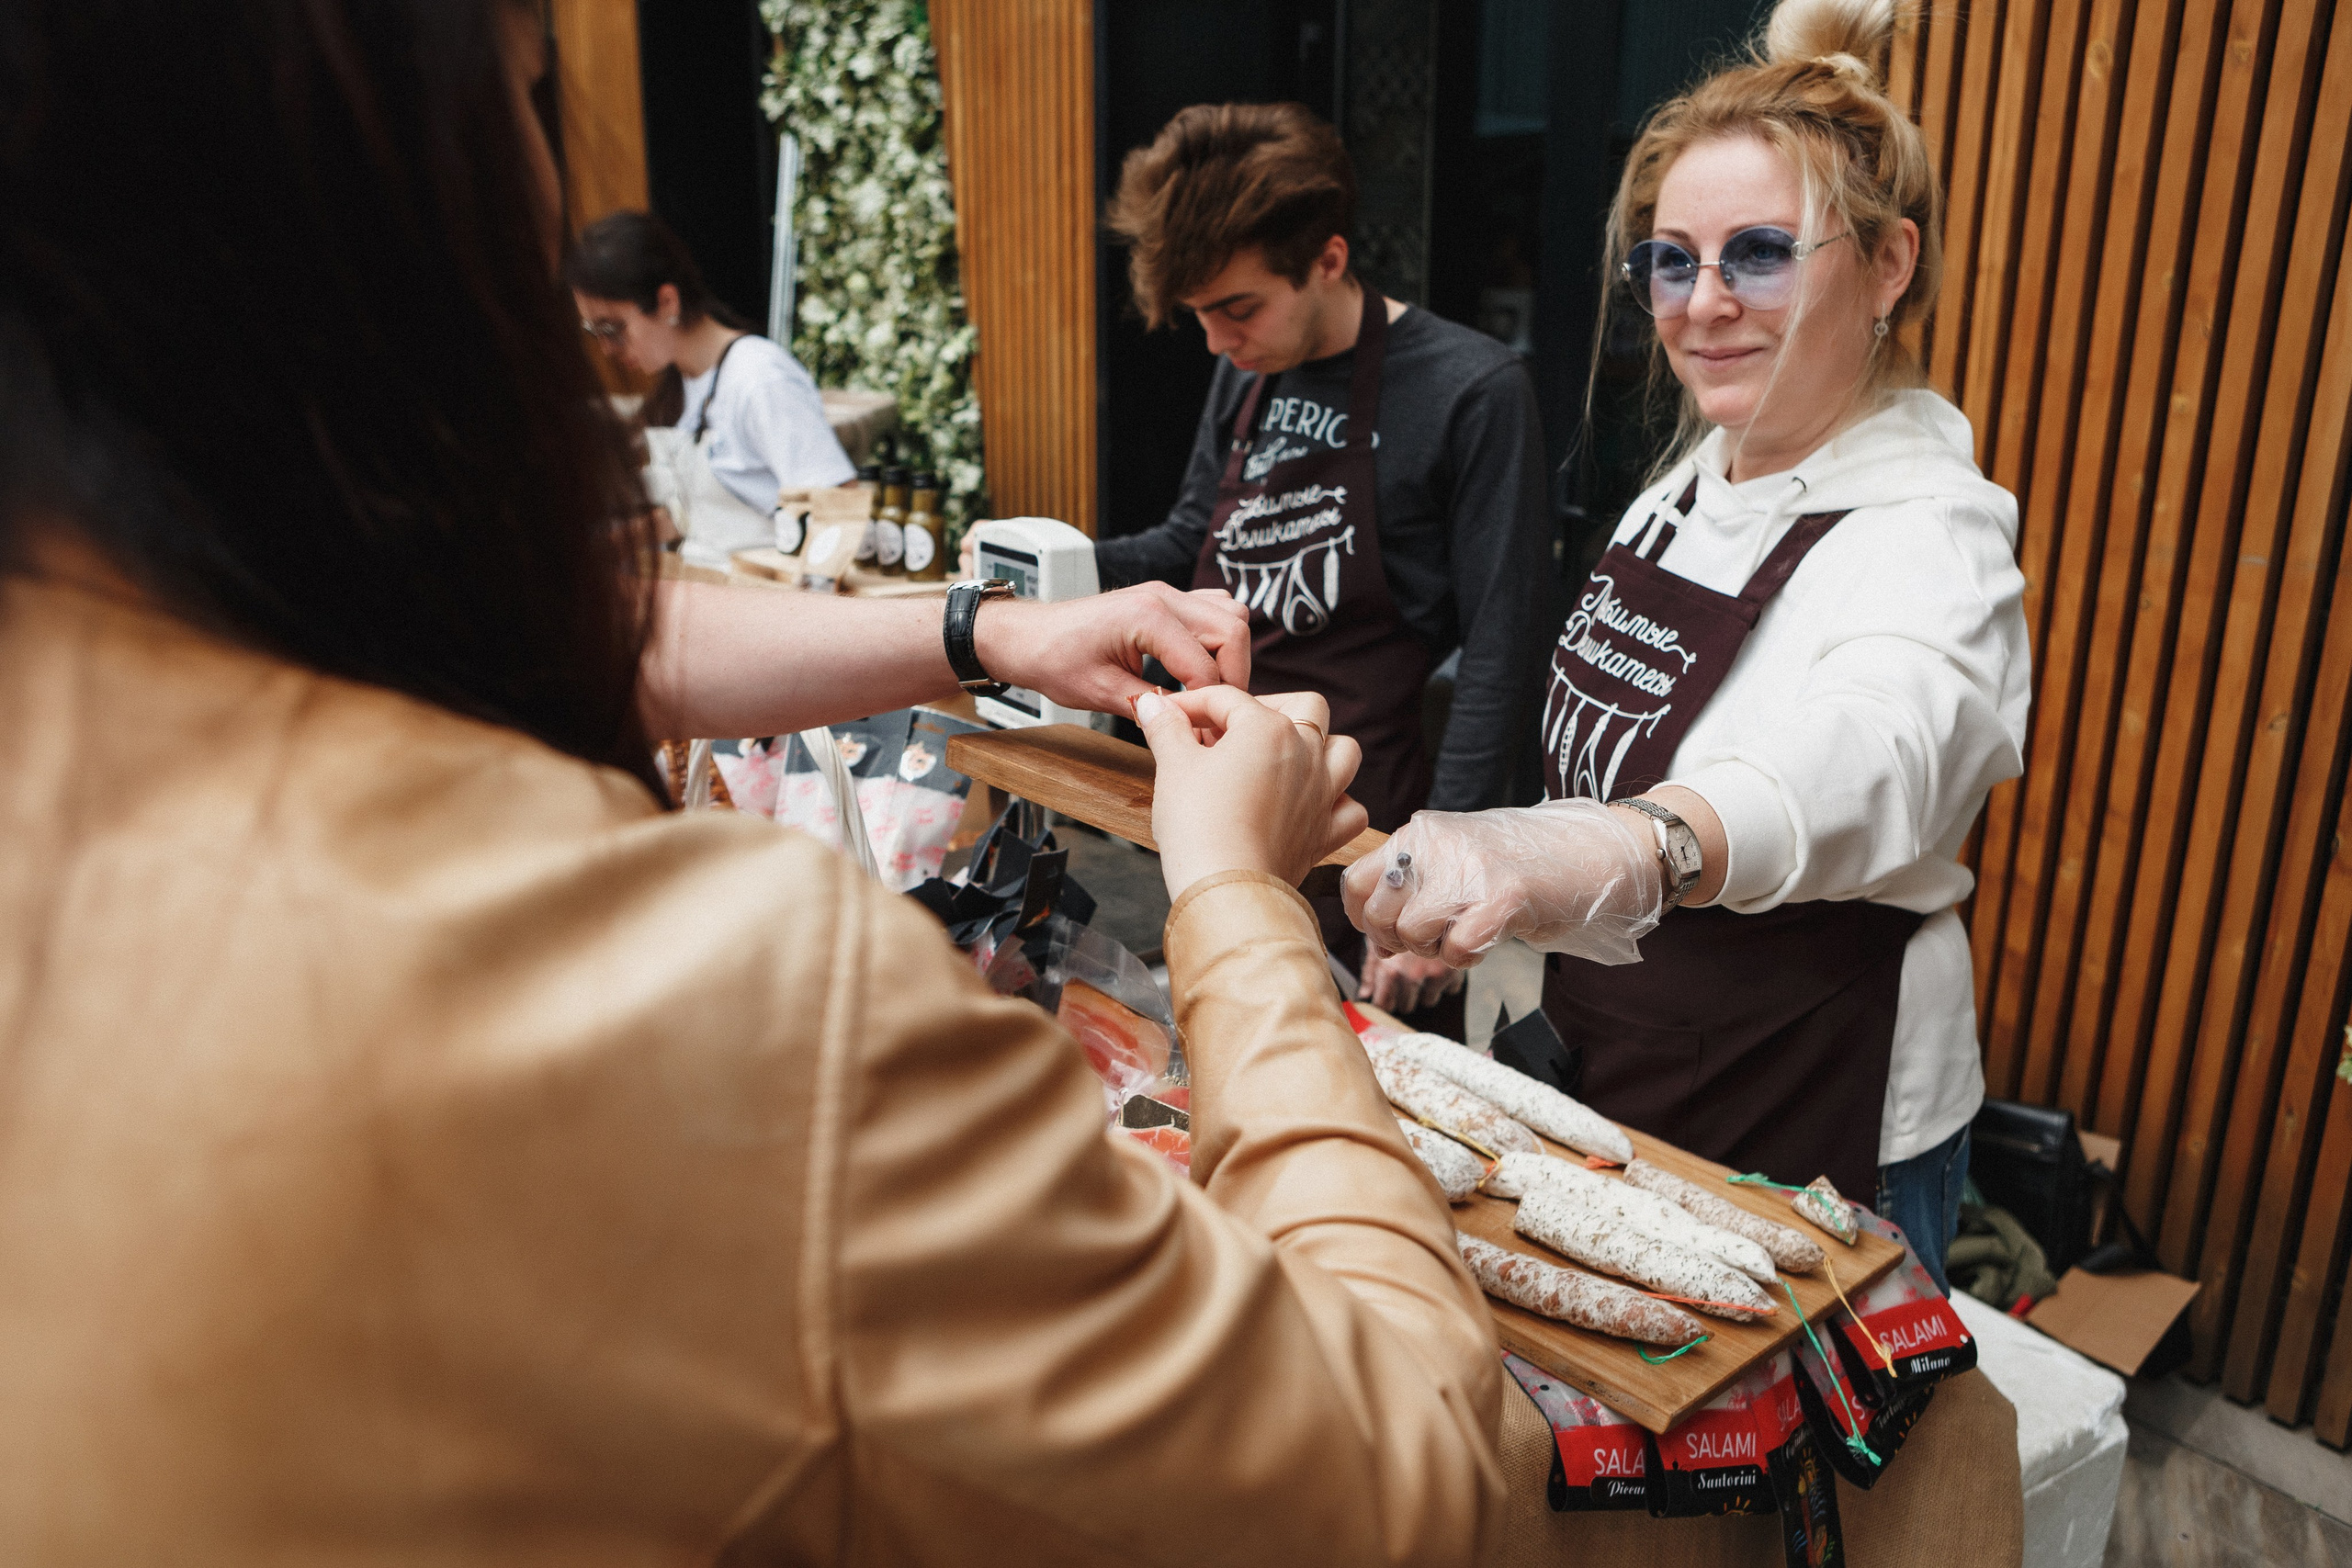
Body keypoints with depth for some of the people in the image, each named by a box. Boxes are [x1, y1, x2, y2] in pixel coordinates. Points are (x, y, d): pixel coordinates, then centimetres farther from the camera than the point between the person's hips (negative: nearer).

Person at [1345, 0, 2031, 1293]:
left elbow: (1861, 764, -47)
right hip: (1600, 1068, 8)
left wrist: (1609, 852, -67)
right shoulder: (1697, 475, 1)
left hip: (1810, 1139, -7)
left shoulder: (1929, 537, -24)